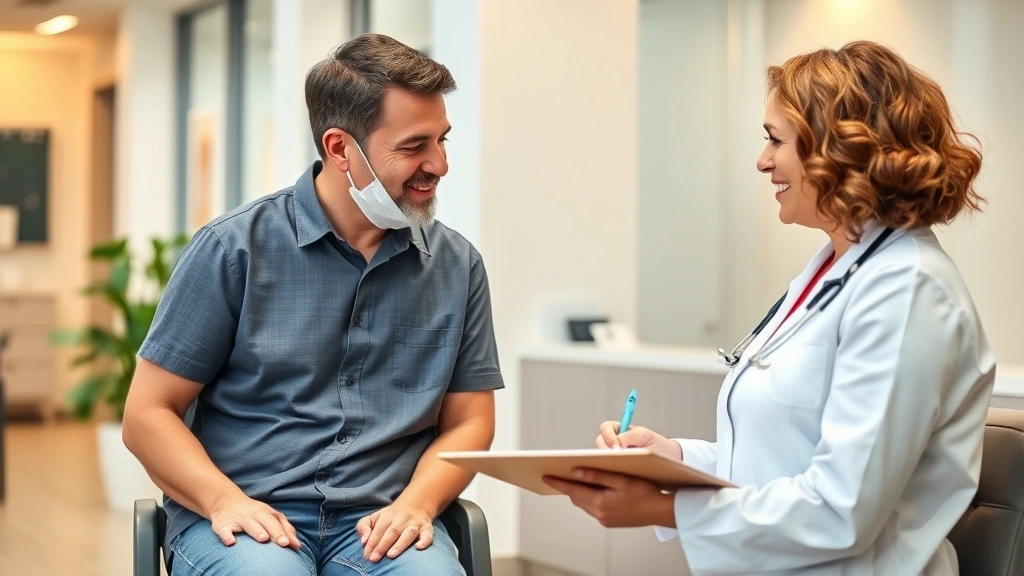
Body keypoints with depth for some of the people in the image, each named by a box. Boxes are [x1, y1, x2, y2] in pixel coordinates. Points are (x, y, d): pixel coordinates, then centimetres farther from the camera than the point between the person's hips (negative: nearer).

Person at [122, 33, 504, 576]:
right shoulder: (234, 248, -1)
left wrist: (416, 502, -8)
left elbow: (468, 422, 12)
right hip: (246, 514, -2)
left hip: (380, 521, 3)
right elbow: (148, 414, 1)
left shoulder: (458, 266, 8)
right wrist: (225, 499, -15)